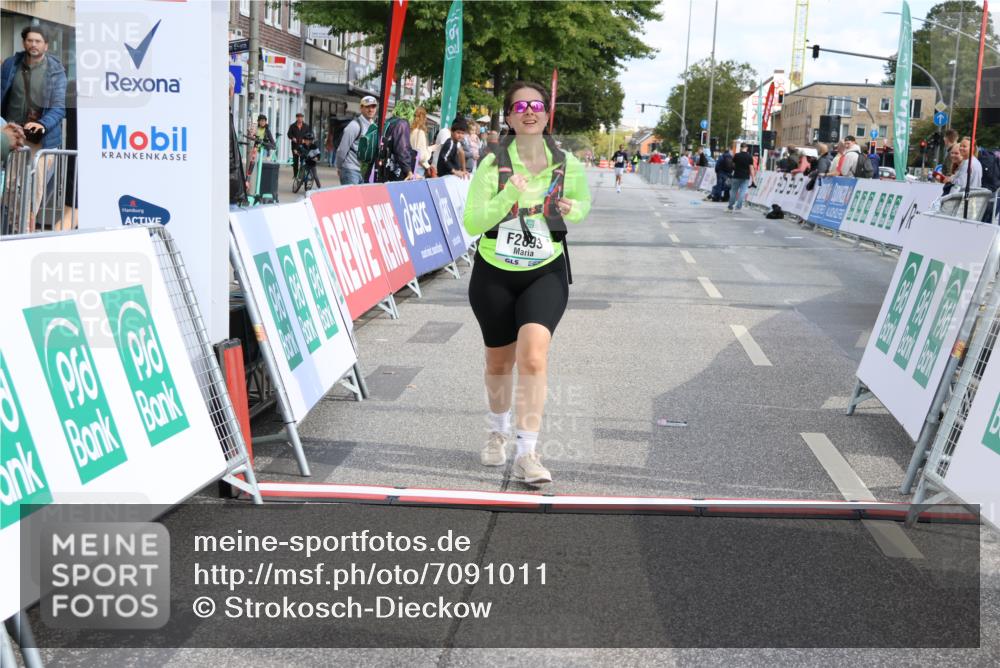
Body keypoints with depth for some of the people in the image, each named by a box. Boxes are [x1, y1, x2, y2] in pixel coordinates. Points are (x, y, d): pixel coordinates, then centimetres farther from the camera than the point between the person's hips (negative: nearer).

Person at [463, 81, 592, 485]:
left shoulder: (567, 165, -4)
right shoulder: (493, 165, -11)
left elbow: (582, 203, 15)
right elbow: (471, 224, -16)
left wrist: (571, 210, -8)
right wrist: (506, 198, -31)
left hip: (545, 273, 0)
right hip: (494, 274, 0)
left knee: (533, 357, -21)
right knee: (499, 362, 14)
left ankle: (526, 454, -16)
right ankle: (498, 432, 42)